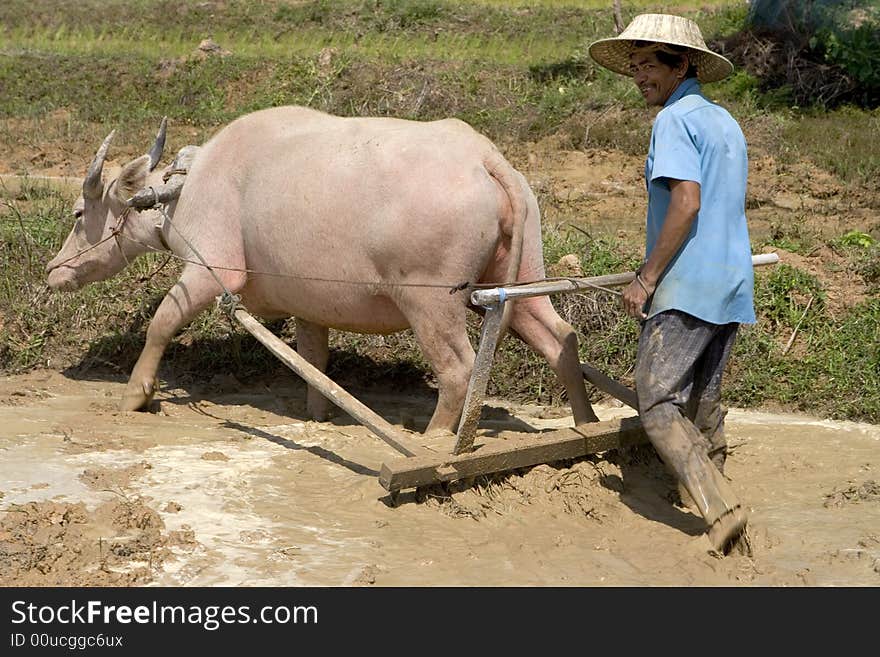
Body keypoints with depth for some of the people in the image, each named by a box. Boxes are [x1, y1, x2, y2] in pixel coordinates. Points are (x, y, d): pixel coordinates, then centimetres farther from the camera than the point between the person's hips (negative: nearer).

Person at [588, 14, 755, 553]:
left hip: (688, 284, -9)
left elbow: (687, 202, -20)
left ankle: (721, 508, -20)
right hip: (733, 282, 9)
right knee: (704, 402, 18)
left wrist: (647, 278, -17)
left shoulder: (676, 119, -9)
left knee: (658, 403, -10)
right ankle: (710, 489, 25)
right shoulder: (725, 121, 19)